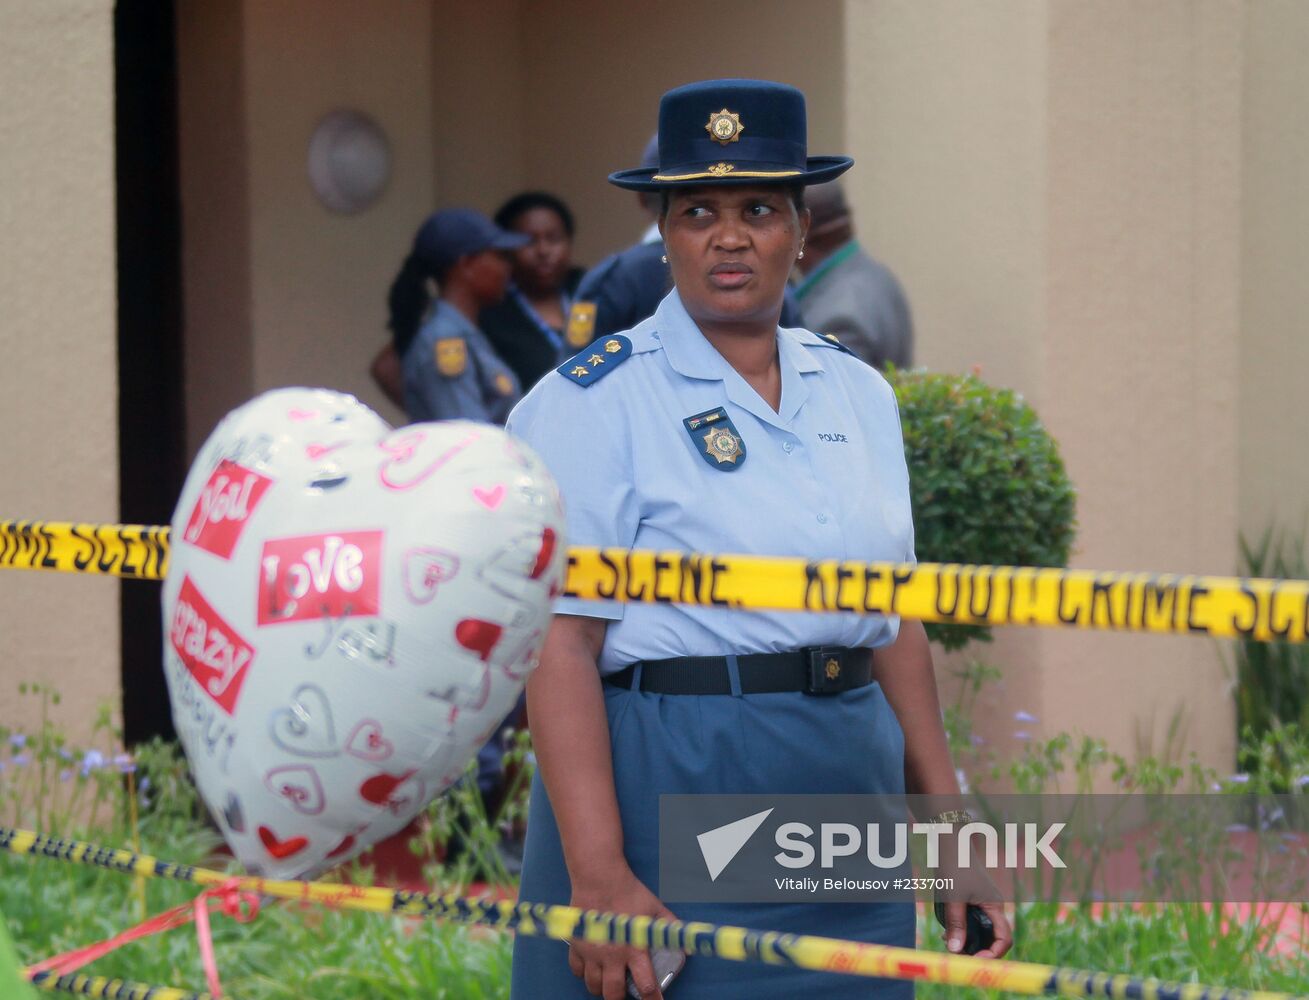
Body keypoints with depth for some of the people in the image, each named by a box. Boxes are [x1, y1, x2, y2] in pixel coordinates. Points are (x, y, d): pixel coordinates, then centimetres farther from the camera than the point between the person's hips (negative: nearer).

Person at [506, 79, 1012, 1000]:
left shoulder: (859, 394, 12)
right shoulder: (591, 404, -5)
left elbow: (896, 626, 15)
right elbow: (561, 646, -13)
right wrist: (599, 877, -21)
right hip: (666, 801, -5)